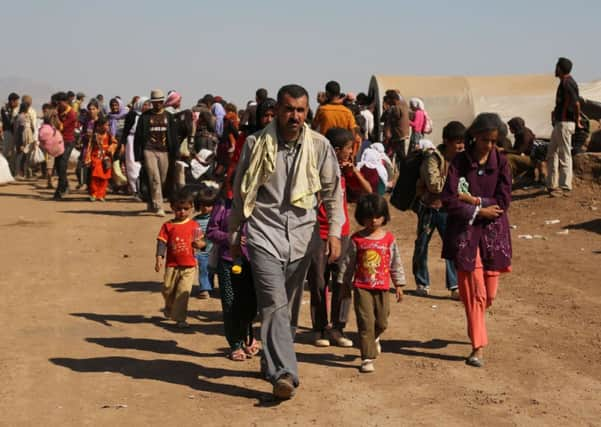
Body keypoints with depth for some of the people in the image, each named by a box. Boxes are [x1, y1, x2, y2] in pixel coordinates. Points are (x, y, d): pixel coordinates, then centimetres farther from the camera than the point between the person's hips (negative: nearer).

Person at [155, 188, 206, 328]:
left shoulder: (193, 225, 3)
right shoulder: (168, 226, 0)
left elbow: (201, 241, 9)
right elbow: (162, 242, -5)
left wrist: (200, 244, -14)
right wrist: (159, 257, -18)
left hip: (189, 265, -1)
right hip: (172, 265, 1)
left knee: (183, 292, -7)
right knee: (167, 290, 11)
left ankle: (180, 318, 1)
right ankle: (169, 309, 41)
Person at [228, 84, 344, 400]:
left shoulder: (319, 146, 1)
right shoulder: (256, 144, -1)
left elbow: (333, 192, 6)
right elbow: (241, 193, 9)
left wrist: (334, 231, -6)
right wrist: (234, 235, 13)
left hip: (301, 236, 3)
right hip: (265, 234, -2)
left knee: (290, 307, 12)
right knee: (274, 303, -16)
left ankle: (272, 361, 32)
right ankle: (284, 373, -22)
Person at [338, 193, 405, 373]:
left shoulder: (389, 239, 1)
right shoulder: (357, 239, -3)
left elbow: (395, 263, 9)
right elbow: (348, 263, 4)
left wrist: (399, 285, 9)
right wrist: (343, 284, 5)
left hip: (382, 287, 2)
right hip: (362, 287, -2)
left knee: (382, 322, 13)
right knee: (366, 322, -6)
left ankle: (374, 338, 46)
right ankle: (367, 358, -1)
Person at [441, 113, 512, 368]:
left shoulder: (500, 162, 0)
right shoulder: (460, 162, -4)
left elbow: (503, 202, -8)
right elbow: (448, 201, -12)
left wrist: (473, 199, -13)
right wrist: (479, 210, -13)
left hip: (493, 233, 2)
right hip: (465, 233, -2)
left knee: (489, 294, 8)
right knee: (474, 293, -4)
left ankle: (476, 328, 40)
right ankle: (478, 346, 6)